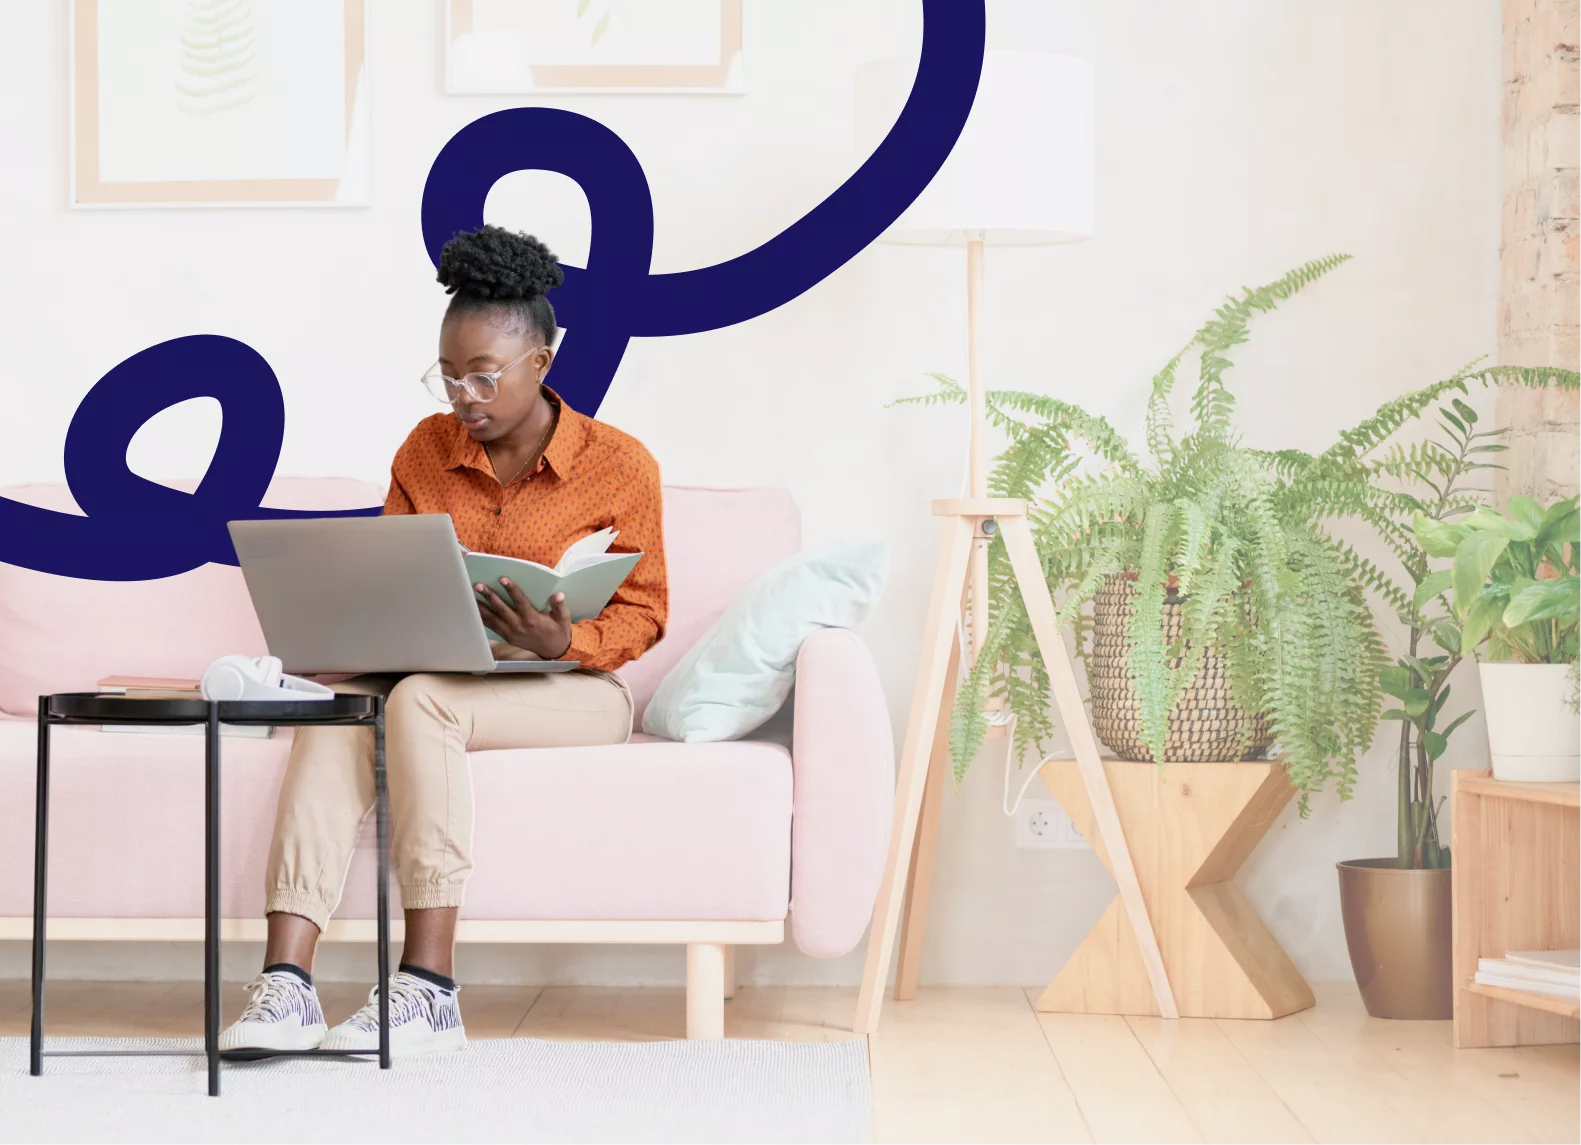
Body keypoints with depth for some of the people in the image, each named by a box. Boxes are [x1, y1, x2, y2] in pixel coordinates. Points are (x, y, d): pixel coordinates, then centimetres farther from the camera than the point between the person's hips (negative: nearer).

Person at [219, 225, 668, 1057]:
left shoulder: (619, 466, -3)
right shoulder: (426, 450, 9)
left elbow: (642, 613, -1)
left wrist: (566, 642, -21)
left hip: (568, 691, -4)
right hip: (432, 672, 4)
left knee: (420, 700, -35)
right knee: (336, 708, -30)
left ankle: (428, 994, -35)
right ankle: (285, 986, -41)